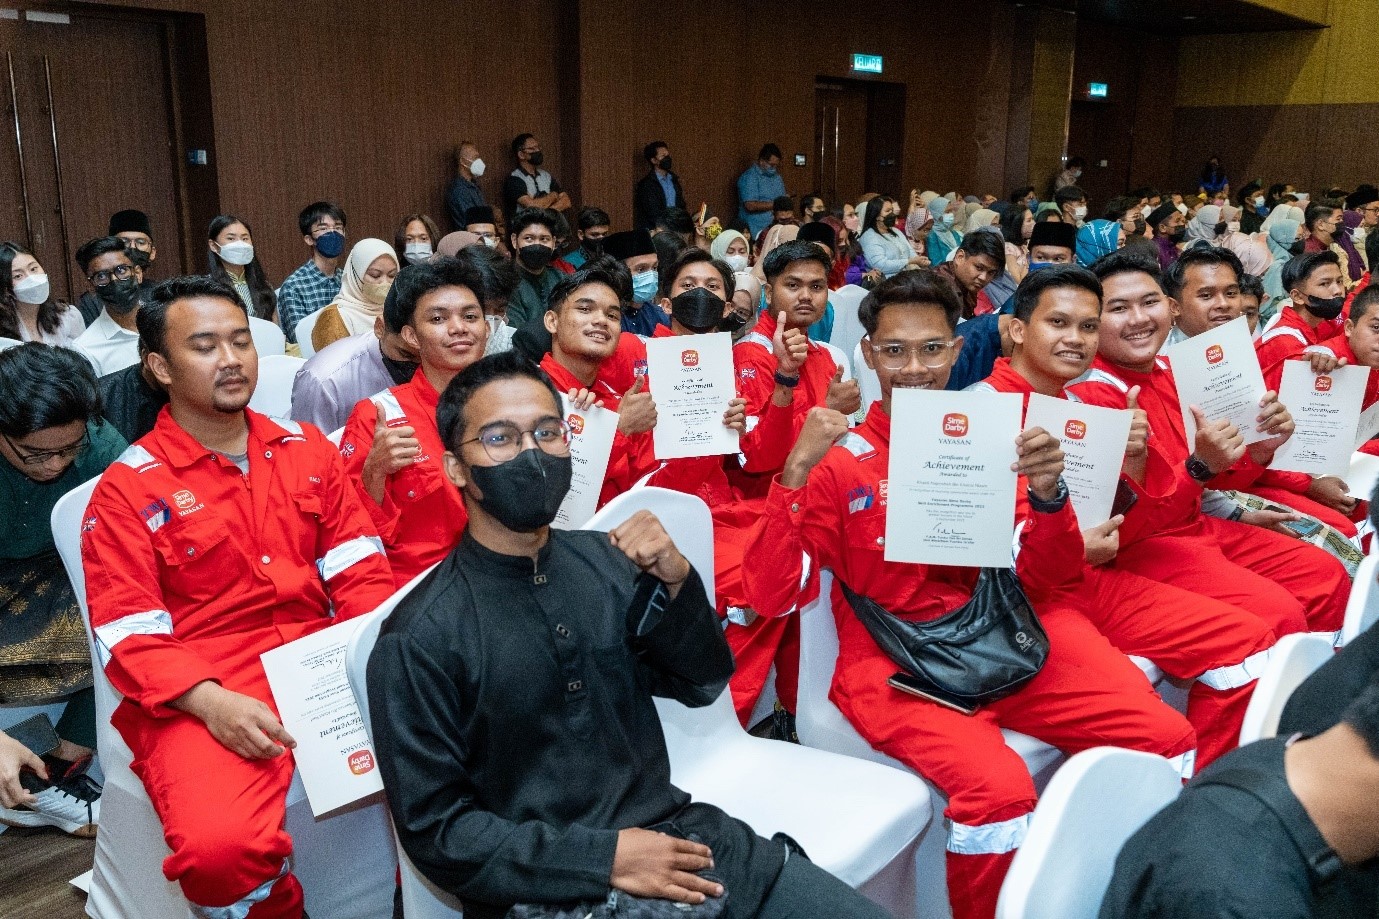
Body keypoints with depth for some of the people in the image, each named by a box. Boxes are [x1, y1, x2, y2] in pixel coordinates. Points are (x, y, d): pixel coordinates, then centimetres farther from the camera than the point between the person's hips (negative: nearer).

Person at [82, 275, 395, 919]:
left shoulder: (307, 449, 13)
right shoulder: (127, 490, 2)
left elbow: (359, 571, 10)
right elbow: (129, 637, -3)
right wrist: (210, 701, -20)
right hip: (198, 698, -3)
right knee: (220, 845, -30)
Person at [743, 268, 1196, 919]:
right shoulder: (838, 461, 1)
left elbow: (1050, 584, 7)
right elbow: (770, 598, -6)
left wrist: (1047, 494, -13)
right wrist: (796, 472, -18)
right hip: (893, 660, -3)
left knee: (1169, 741, -13)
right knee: (998, 786, -29)